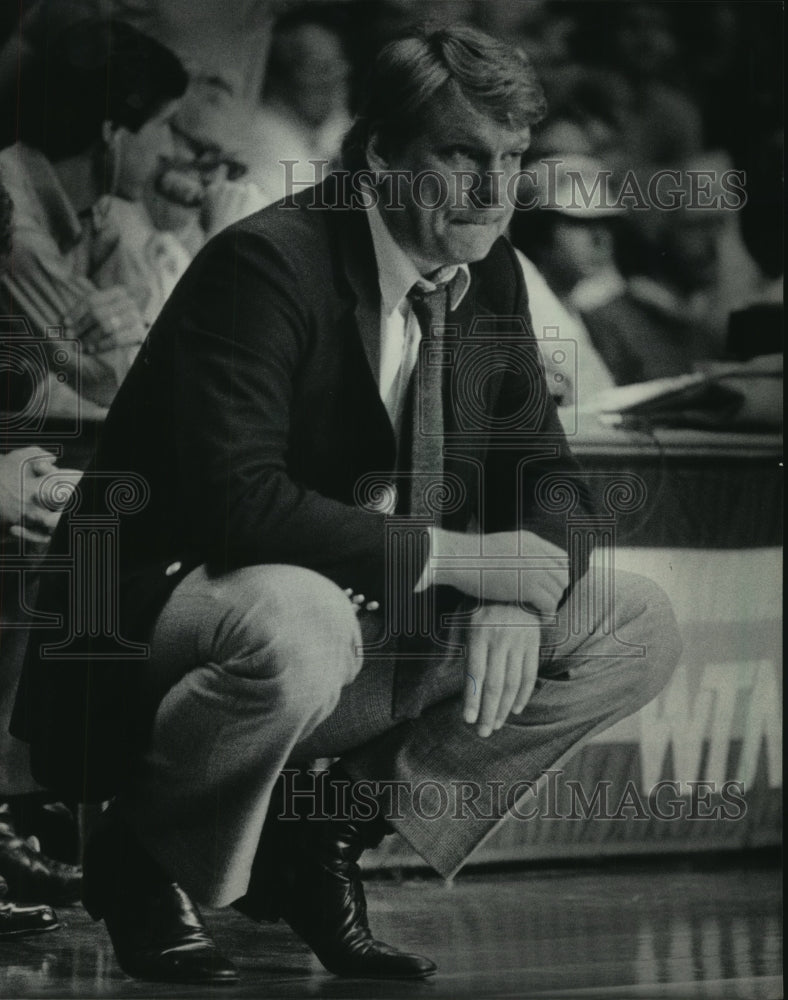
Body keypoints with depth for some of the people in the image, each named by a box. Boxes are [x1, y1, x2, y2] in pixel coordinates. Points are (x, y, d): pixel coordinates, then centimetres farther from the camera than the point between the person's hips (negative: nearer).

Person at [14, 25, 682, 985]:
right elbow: (240, 499, -31)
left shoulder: (486, 270, 3)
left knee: (637, 628, -1)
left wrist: (520, 598, -15)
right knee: (299, 624, -42)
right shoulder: (264, 265, -21)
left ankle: (326, 835, 3)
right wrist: (447, 555, -27)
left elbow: (541, 468, 8)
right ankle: (139, 857, -11)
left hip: (364, 622, 8)